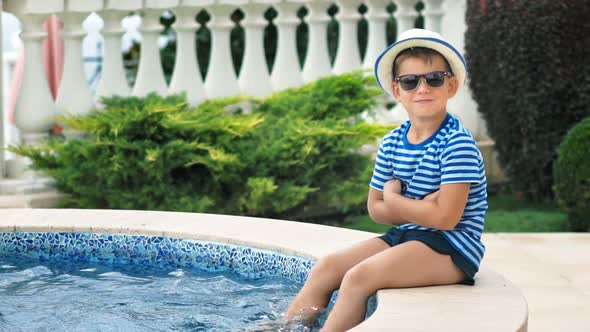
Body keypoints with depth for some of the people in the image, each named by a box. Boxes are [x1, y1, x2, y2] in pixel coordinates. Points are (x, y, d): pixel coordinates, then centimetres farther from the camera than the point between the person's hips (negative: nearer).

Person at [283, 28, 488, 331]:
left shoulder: (457, 144, -17)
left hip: (451, 246, -8)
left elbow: (446, 218, -23)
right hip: (405, 236, 8)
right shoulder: (391, 143, 6)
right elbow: (375, 208, 11)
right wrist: (418, 209, -9)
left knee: (358, 277, -25)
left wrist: (393, 200, -8)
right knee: (326, 268, -4)